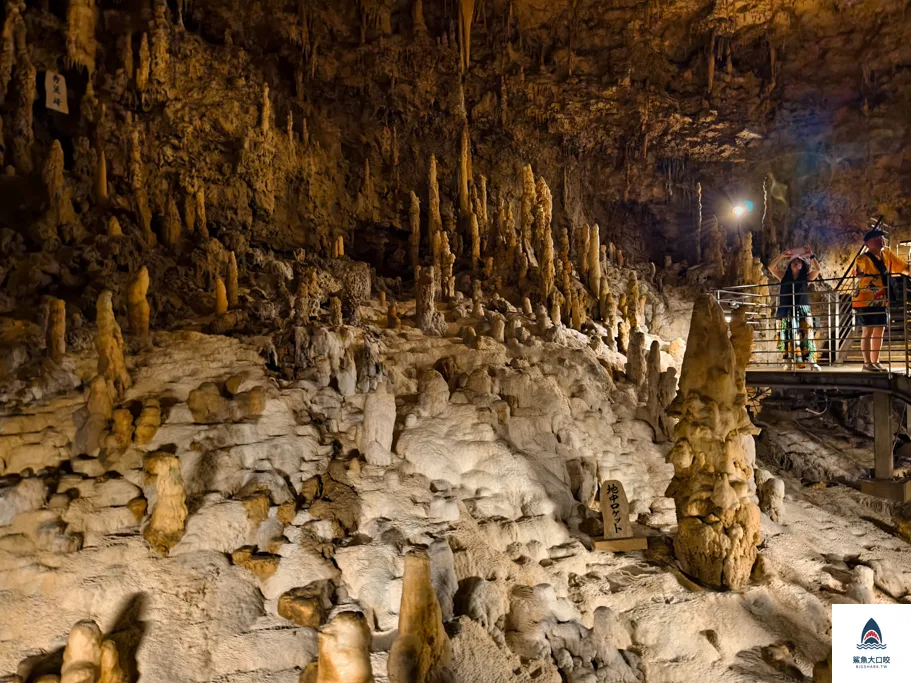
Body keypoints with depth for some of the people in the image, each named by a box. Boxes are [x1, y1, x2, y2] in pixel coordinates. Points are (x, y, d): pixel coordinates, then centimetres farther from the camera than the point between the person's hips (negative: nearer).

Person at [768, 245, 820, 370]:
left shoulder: (806, 278, 9)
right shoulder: (784, 277, 11)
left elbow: (817, 269, -4)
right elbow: (771, 267, 2)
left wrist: (811, 255, -5)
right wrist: (781, 256, -5)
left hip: (802, 311, -1)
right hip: (787, 311, 1)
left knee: (806, 335, -6)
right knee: (788, 336, 1)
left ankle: (811, 362, -7)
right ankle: (789, 363, 3)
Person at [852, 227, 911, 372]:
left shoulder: (887, 255, 5)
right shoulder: (863, 259, -17)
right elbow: (858, 272, -34)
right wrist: (859, 274, -56)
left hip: (881, 301, 7)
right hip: (866, 300, -7)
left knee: (879, 331, 10)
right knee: (868, 331, -4)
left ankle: (875, 362, 19)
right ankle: (867, 363, 3)